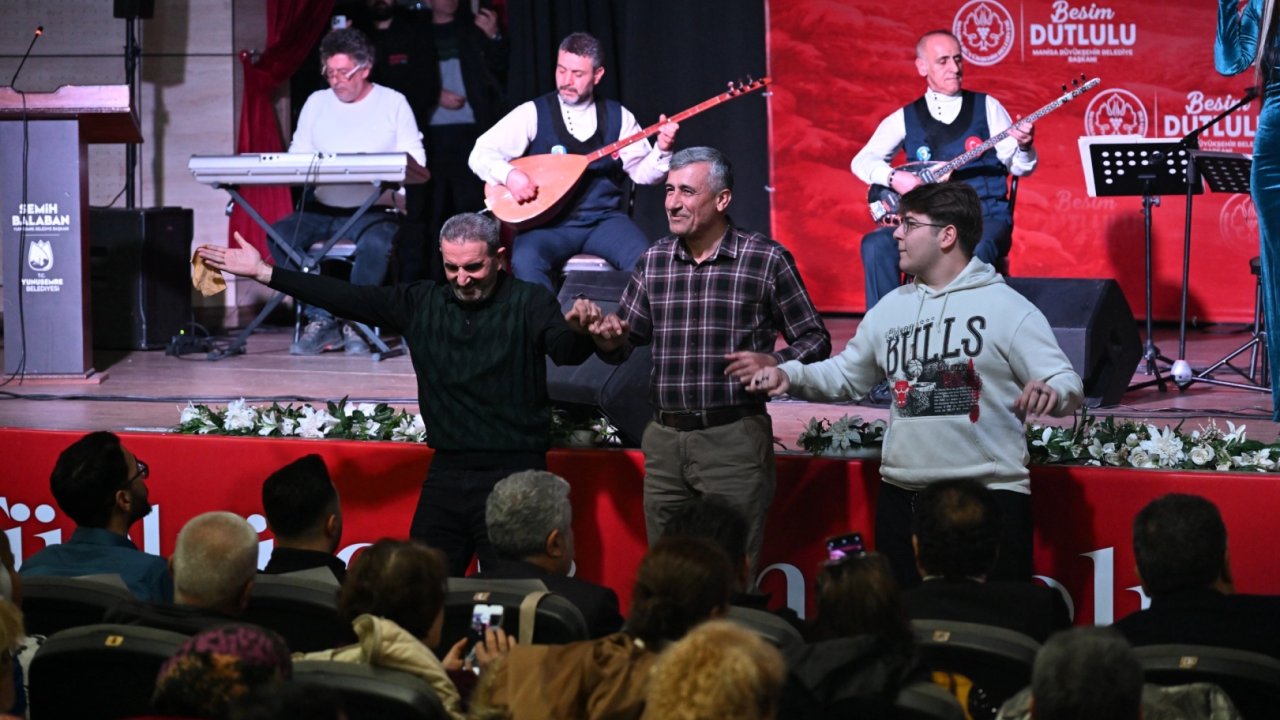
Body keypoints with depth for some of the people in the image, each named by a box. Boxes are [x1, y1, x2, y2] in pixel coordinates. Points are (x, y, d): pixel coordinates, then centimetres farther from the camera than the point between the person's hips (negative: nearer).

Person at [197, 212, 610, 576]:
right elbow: (346, 298, 8)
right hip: (447, 473, 5)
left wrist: (579, 329, -47)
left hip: (513, 474, -5)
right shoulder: (422, 303, 8)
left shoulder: (528, 303, -4)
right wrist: (263, 272, 6)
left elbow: (565, 351, -21)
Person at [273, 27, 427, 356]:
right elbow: (297, 156, 13)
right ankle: (322, 319, -18)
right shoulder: (317, 102, 14)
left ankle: (354, 322, -16)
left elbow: (415, 159, -2)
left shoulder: (393, 103, 4)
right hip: (323, 208, 4)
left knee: (376, 242, -37)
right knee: (280, 234, -25)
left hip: (375, 209, -4)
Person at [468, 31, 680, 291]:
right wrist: (509, 175, -21)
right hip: (548, 223, -1)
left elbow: (642, 172, 7)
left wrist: (662, 150, -13)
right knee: (525, 261, -34)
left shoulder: (618, 117, 9)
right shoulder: (533, 114, 2)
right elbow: (480, 154, -2)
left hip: (603, 219, 1)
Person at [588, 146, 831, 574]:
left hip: (735, 439, -4)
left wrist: (774, 363, -17)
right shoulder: (654, 261, 10)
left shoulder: (767, 260, -3)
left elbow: (815, 341, 2)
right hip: (664, 438, 5)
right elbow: (622, 346, 16)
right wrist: (611, 338, -7)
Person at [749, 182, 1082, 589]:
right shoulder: (891, 309, 14)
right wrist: (792, 375, 4)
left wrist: (1051, 393, -29)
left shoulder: (1007, 307, -3)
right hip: (902, 497, 5)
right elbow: (845, 375, 21)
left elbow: (1067, 384, -6)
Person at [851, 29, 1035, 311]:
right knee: (876, 245, -25)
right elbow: (862, 161, 6)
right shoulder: (906, 118, 10)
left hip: (985, 217, -2)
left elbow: (1020, 167, 3)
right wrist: (893, 177, -14)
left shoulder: (987, 107, 8)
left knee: (977, 250, -37)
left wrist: (1024, 145, -19)